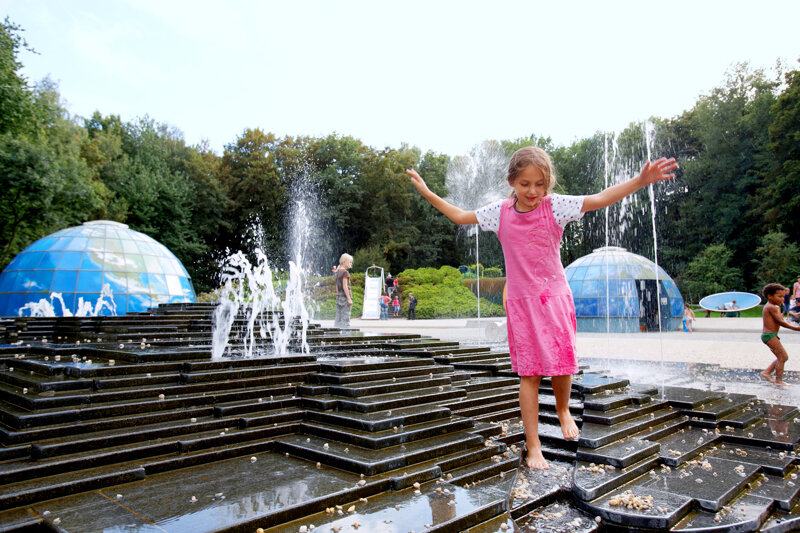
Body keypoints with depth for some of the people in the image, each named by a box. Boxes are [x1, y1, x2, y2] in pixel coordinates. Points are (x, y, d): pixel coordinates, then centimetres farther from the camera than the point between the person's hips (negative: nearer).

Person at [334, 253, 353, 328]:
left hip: (339, 297, 8)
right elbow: (345, 286, -15)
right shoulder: (345, 272, -11)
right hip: (345, 296, -8)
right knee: (345, 317, -6)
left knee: (338, 317, 10)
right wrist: (349, 298, -14)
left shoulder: (338, 272, 13)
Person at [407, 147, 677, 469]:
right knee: (528, 373, 1)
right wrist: (428, 194, 10)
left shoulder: (555, 206, -6)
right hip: (521, 303, 0)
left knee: (562, 363, 3)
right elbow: (460, 216, 11)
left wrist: (639, 181, -25)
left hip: (554, 299, 0)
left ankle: (563, 409, 39)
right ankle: (533, 447, 10)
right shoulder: (500, 213, -1)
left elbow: (599, 200, -13)